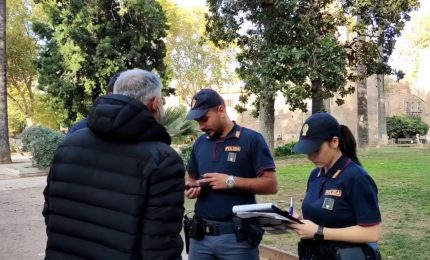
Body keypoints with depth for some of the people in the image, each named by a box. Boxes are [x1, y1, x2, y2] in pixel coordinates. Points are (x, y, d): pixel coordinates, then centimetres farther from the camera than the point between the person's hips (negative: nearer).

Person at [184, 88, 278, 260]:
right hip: (201, 234, 5)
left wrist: (231, 181, -19)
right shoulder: (200, 143, 9)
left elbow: (271, 185, -10)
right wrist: (191, 187, -2)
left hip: (237, 235, -4)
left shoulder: (251, 139, -7)